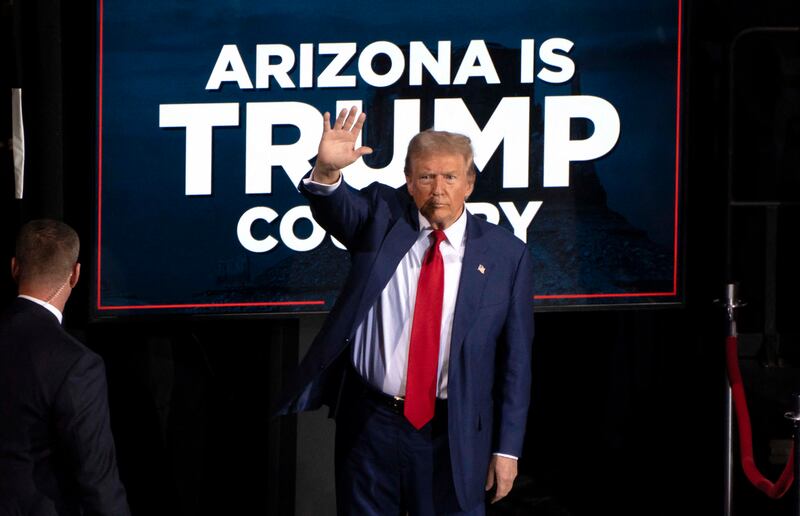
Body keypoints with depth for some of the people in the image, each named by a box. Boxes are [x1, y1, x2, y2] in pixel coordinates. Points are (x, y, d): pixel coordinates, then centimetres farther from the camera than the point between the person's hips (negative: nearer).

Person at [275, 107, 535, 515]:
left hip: (451, 434, -1)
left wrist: (507, 449, -2)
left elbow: (515, 359, 0)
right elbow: (338, 207, -18)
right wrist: (327, 170, -41)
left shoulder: (506, 255, 0)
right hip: (369, 422, 1)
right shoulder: (382, 216, 4)